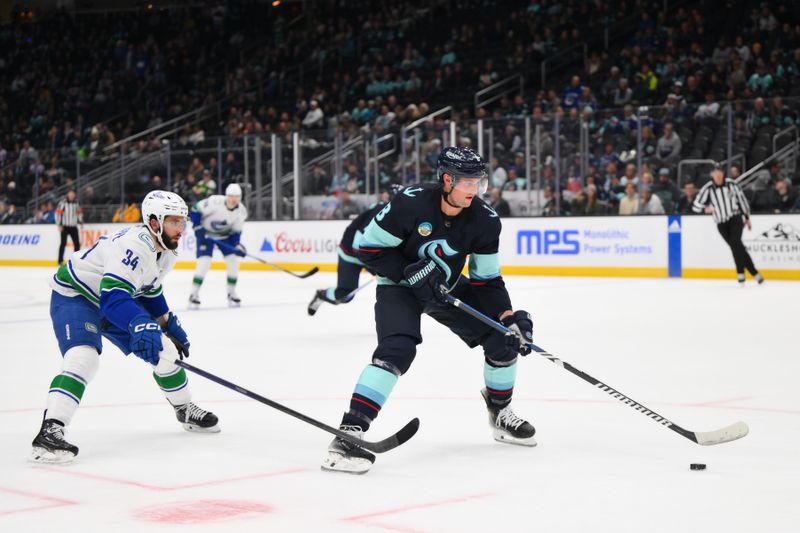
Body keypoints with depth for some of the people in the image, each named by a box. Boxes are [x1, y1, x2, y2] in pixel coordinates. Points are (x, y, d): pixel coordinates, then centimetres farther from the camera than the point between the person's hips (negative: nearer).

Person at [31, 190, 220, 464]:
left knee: (163, 350, 10)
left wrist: (169, 324, 15)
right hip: (74, 295, -9)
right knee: (83, 357, -33)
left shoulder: (166, 252, -2)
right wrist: (141, 325, -58)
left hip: (118, 299, 9)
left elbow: (150, 291, 17)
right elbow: (112, 294, -45)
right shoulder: (134, 245, -34)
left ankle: (185, 410, 33)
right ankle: (49, 432, -39)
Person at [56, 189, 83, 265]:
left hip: (73, 227, 5)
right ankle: (60, 260, -2)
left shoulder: (76, 203, 9)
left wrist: (81, 222, 11)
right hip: (65, 227, -5)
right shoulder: (63, 203, -8)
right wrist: (59, 224, -13)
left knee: (77, 243, 2)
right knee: (63, 243, -5)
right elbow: (58, 213, -10)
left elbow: (79, 213, 22)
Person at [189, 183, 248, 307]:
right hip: (206, 233, -4)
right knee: (204, 262, -17)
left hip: (226, 235, 4)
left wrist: (238, 245, -20)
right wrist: (198, 228, -22)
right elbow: (195, 210, -19)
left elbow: (236, 232, -5)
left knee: (233, 261, -7)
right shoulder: (215, 202, -29)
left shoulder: (241, 211, -14)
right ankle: (194, 294, -5)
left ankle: (231, 293, 9)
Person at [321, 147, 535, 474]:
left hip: (448, 288, 6)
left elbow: (487, 279, -5)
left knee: (503, 339, 0)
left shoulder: (485, 221, -13)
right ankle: (349, 434, -32)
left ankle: (500, 415, 26)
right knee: (397, 350, -30)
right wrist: (409, 272, -28)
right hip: (399, 285, -5)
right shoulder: (410, 204, -27)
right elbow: (369, 248, -20)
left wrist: (508, 316, -17)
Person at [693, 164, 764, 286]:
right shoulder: (707, 189, -5)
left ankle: (741, 274, -18)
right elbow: (696, 206, -6)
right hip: (721, 223, 1)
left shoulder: (731, 184, -2)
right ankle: (755, 273, 3)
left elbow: (742, 199, 9)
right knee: (736, 247, -3)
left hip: (735, 218, -1)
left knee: (736, 243, -22)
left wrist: (747, 217, 11)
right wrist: (705, 209, -28)